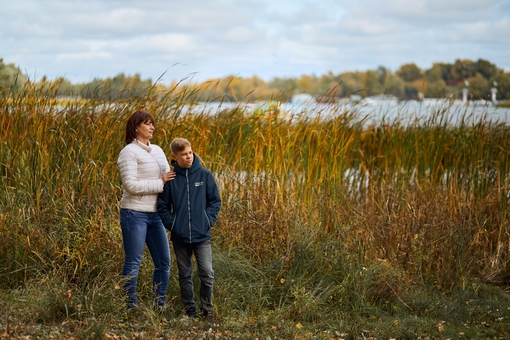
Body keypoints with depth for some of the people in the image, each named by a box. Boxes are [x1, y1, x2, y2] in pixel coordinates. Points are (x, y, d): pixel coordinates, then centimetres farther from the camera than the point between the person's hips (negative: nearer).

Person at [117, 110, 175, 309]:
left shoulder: (157, 151, 15)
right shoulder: (130, 152, -8)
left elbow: (169, 177, 15)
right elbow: (131, 185, -17)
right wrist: (160, 183, -13)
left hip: (155, 213, 7)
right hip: (135, 213, -7)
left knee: (163, 262, 8)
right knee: (133, 262, -1)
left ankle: (160, 305, 18)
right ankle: (131, 306, 5)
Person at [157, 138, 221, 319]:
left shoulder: (205, 175, -2)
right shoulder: (170, 179, -2)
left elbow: (215, 200, 5)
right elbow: (163, 205, 5)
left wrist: (209, 220, -4)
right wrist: (171, 224, -4)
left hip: (202, 235, -1)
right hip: (180, 236, 1)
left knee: (207, 273, -6)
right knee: (185, 275, 10)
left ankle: (207, 309, 9)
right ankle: (190, 311, 20)